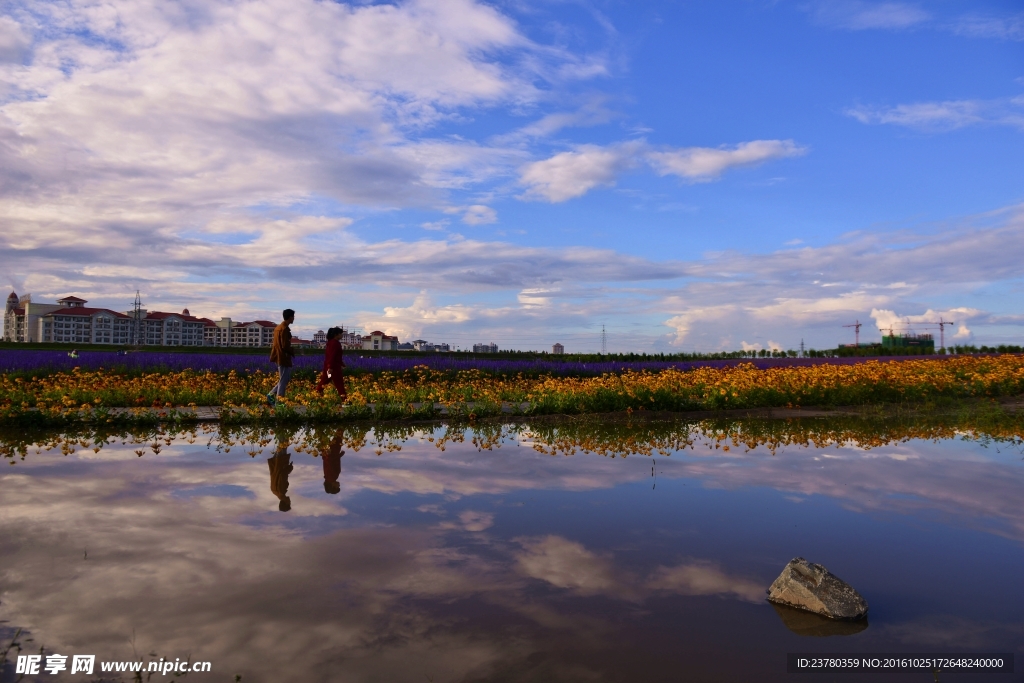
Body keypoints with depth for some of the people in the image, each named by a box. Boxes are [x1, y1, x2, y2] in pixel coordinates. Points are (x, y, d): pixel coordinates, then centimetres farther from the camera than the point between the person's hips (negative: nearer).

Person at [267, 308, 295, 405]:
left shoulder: (278, 327, 14)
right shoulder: (285, 329, -17)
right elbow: (285, 345, -22)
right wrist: (293, 353, -6)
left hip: (279, 358, 10)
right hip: (284, 358, -10)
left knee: (284, 379, 18)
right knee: (283, 381, -3)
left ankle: (272, 395, 15)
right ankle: (279, 402, 0)